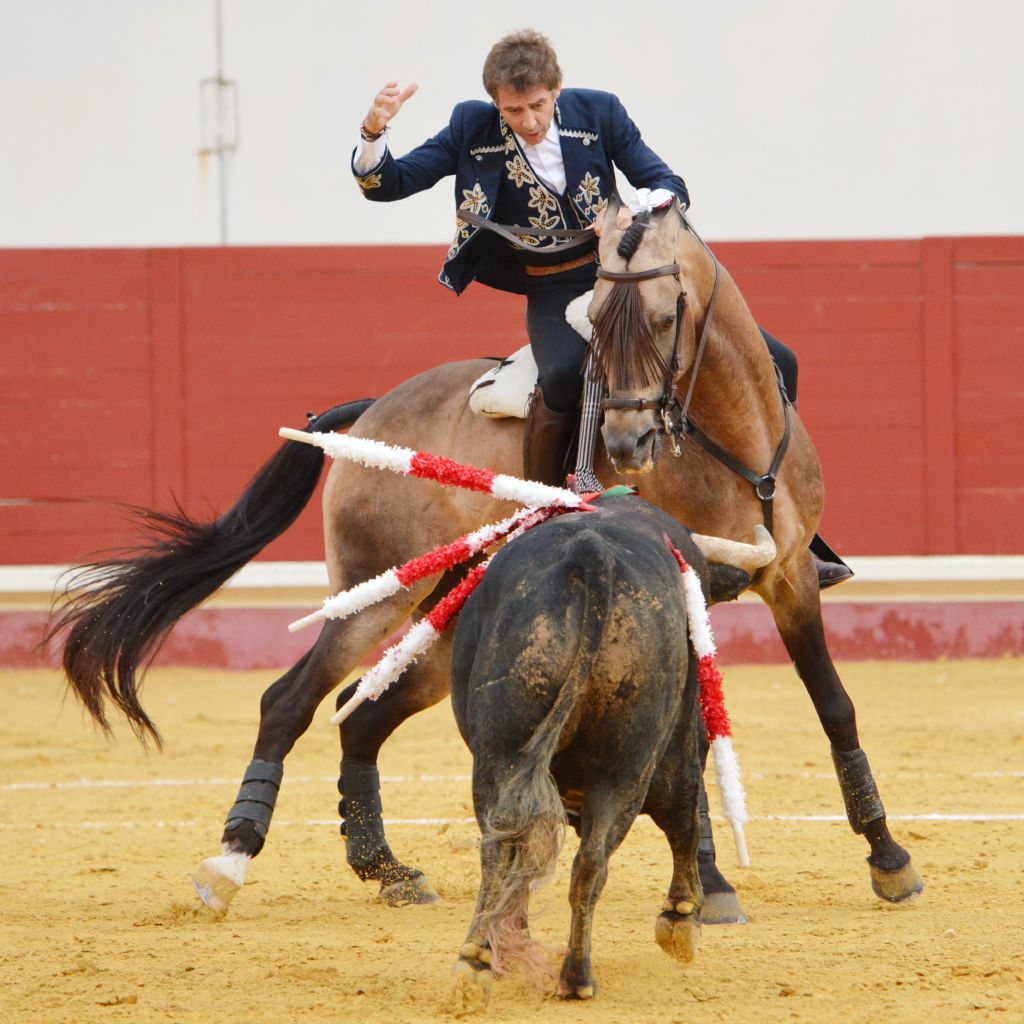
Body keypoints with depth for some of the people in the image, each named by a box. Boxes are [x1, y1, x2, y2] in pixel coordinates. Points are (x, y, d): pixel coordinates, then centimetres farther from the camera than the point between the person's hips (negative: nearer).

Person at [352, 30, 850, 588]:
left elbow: (670, 186, -4)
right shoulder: (473, 130, -7)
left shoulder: (598, 112, -6)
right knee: (563, 377, -41)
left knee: (775, 363, -6)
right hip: (551, 292, -3)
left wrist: (636, 213, -28)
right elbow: (384, 183, -5)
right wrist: (373, 131, -27)